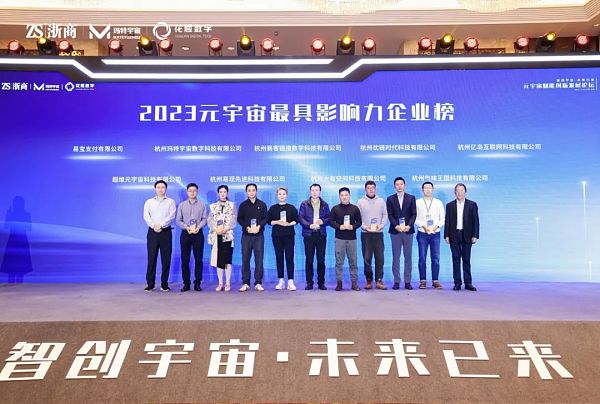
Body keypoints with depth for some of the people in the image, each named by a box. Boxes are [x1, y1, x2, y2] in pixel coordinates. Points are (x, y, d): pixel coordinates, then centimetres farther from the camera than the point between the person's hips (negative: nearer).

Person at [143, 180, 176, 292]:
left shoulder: (171, 202, 9)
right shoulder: (149, 202, 14)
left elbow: (171, 216, -5)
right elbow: (146, 216, 1)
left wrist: (161, 225, -16)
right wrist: (153, 225, -15)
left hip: (166, 232, -1)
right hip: (152, 232, 1)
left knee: (166, 259, 0)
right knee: (151, 258, 0)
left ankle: (164, 284, 7)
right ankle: (150, 284, 6)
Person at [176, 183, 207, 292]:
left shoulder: (202, 204, 6)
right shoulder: (182, 205, 8)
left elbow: (204, 219, 2)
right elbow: (178, 220, 5)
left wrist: (199, 227, -16)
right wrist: (186, 227, -12)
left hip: (198, 234, -1)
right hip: (185, 234, 1)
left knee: (198, 259, 0)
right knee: (185, 260, 1)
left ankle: (197, 283, 8)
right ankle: (186, 283, 9)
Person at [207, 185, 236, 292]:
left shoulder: (232, 205, 8)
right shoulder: (213, 206, 13)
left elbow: (233, 220, -1)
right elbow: (209, 220, 5)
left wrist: (225, 229, -15)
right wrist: (216, 229, -12)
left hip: (227, 235, -2)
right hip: (216, 236, 2)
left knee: (227, 259, -3)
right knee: (218, 260, 2)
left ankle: (227, 283, 4)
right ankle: (220, 283, 9)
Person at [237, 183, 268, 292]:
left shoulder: (262, 204, 7)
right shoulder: (243, 205, 8)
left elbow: (265, 218, 4)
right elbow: (239, 219, 4)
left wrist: (259, 226, -14)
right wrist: (247, 227, -11)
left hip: (259, 235, 0)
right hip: (246, 235, 1)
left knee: (259, 259, -1)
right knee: (245, 259, 0)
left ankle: (258, 283, 5)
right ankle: (245, 283, 6)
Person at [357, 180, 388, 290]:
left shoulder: (381, 201, 9)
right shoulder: (360, 202, 3)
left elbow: (385, 215, 9)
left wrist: (381, 225, -7)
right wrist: (364, 227, -11)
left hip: (378, 233, 1)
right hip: (366, 234, -1)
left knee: (380, 258, -3)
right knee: (367, 258, 0)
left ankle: (379, 280, 2)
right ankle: (369, 281, 9)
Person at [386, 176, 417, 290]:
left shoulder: (411, 198, 7)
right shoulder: (390, 199, 6)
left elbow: (414, 214, 2)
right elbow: (390, 215, 0)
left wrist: (408, 226, -13)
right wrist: (396, 226, -14)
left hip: (408, 230, 0)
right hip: (395, 231, 0)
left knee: (408, 256, 3)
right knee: (396, 257, 2)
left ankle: (407, 282, 9)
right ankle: (396, 281, 7)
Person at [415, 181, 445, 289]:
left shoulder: (438, 203, 8)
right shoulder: (418, 202, 5)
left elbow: (443, 218, 7)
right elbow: (415, 218, 1)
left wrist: (436, 226, -9)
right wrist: (423, 226, -12)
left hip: (435, 233, 1)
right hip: (422, 233, -1)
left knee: (436, 259, 0)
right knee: (422, 258, -1)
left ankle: (435, 281, 7)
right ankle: (423, 281, 6)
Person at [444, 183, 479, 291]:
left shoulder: (472, 205, 4)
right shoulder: (450, 205, 8)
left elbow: (475, 221, 1)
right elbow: (447, 221, 6)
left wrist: (475, 235, -6)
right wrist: (446, 235, -2)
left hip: (467, 236, -1)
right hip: (454, 235, 1)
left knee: (466, 260, 3)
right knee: (456, 259, 3)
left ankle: (468, 283, 8)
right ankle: (457, 283, 7)